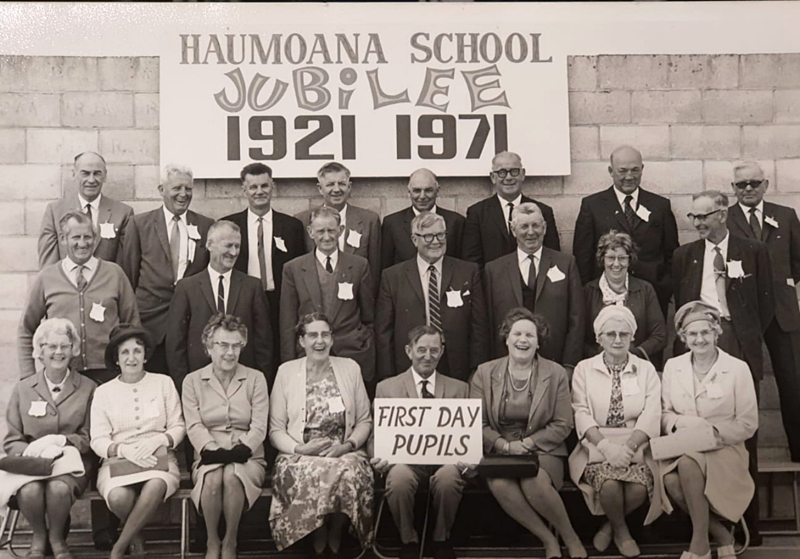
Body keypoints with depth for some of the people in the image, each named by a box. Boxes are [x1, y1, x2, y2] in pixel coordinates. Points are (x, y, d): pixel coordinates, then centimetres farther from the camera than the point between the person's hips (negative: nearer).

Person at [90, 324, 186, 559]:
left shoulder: (163, 383, 12)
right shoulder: (103, 392, 11)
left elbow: (178, 427, 9)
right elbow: (97, 440, 4)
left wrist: (158, 440, -12)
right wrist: (123, 449, -16)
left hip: (159, 459, 0)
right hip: (117, 461, 0)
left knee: (155, 487, -37)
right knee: (118, 497, -35)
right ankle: (136, 536, 0)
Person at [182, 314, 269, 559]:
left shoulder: (255, 379, 8)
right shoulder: (193, 381, 9)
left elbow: (259, 426, -1)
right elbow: (194, 426, -3)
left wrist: (242, 449, -19)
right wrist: (212, 449, -21)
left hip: (247, 458, 0)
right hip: (208, 458, 0)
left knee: (232, 475, -35)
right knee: (212, 478, -34)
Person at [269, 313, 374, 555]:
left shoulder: (350, 368, 11)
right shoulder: (286, 371, 8)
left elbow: (365, 421, 11)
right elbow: (275, 429, 6)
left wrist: (348, 445, -7)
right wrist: (299, 448, -12)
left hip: (344, 453, 1)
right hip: (301, 455, -1)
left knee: (349, 473, -35)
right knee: (310, 474, -36)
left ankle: (335, 535, -10)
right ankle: (317, 538, -12)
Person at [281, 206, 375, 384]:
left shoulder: (359, 266, 6)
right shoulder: (293, 269, 6)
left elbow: (369, 318, 9)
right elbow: (288, 323, 6)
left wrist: (369, 362, 6)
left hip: (353, 356, 0)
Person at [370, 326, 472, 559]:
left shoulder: (459, 388, 18)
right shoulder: (386, 388, 14)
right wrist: (380, 456, -12)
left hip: (445, 459, 1)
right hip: (404, 459, 0)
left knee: (448, 478, -36)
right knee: (399, 478, -36)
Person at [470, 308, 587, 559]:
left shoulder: (556, 373, 4)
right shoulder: (484, 373, 6)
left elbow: (563, 425, 1)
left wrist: (529, 443, -13)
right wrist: (505, 445, -14)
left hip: (542, 450, -1)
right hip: (500, 451, 1)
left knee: (534, 482, -34)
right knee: (499, 484, -33)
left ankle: (570, 537, -9)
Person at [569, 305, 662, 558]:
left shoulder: (646, 369, 10)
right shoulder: (584, 369, 8)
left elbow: (651, 415, -2)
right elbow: (581, 414, -3)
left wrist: (627, 447, -19)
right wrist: (606, 446, -20)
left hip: (635, 446, 1)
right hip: (597, 445, -1)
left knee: (639, 486, -30)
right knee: (609, 483, -32)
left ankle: (610, 526, 3)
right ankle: (621, 530, 1)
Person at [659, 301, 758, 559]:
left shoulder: (738, 369, -4)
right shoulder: (672, 366, 7)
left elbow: (748, 424, -2)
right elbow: (664, 413, 11)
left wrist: (714, 431, -15)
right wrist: (680, 423, -10)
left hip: (724, 449, -3)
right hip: (681, 448, 3)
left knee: (688, 463, -36)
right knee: (671, 482, -31)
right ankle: (721, 536, -9)